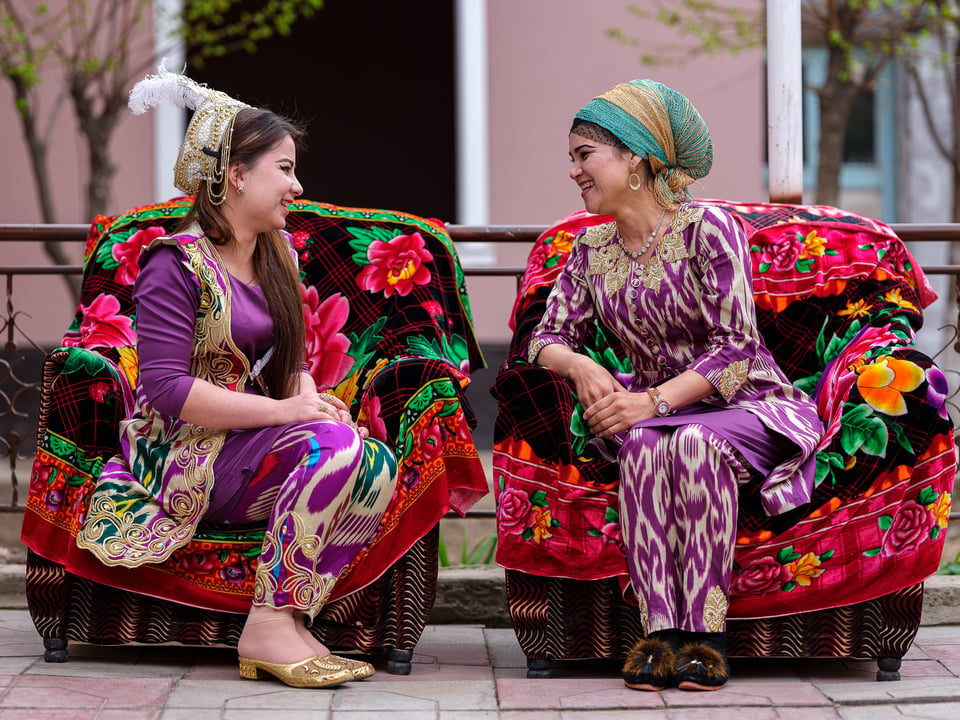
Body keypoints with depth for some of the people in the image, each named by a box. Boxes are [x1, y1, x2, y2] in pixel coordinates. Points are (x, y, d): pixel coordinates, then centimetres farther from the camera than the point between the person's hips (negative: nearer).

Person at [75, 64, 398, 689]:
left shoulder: (278, 256, 15)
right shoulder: (177, 262, -10)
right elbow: (167, 389, -19)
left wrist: (311, 398, -6)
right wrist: (285, 410, -22)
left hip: (255, 446, 7)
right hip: (185, 456, -7)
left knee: (378, 463, -21)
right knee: (336, 444, -31)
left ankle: (290, 623, -22)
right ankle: (269, 627, -27)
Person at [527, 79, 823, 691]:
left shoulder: (707, 229, -10)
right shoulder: (592, 249, 9)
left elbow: (735, 347, -15)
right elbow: (547, 339, 7)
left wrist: (653, 400, -26)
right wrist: (580, 365, -17)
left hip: (745, 406, -4)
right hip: (654, 408, 4)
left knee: (694, 442, -37)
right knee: (643, 445, -32)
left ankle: (705, 632, -34)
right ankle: (660, 631, -36)